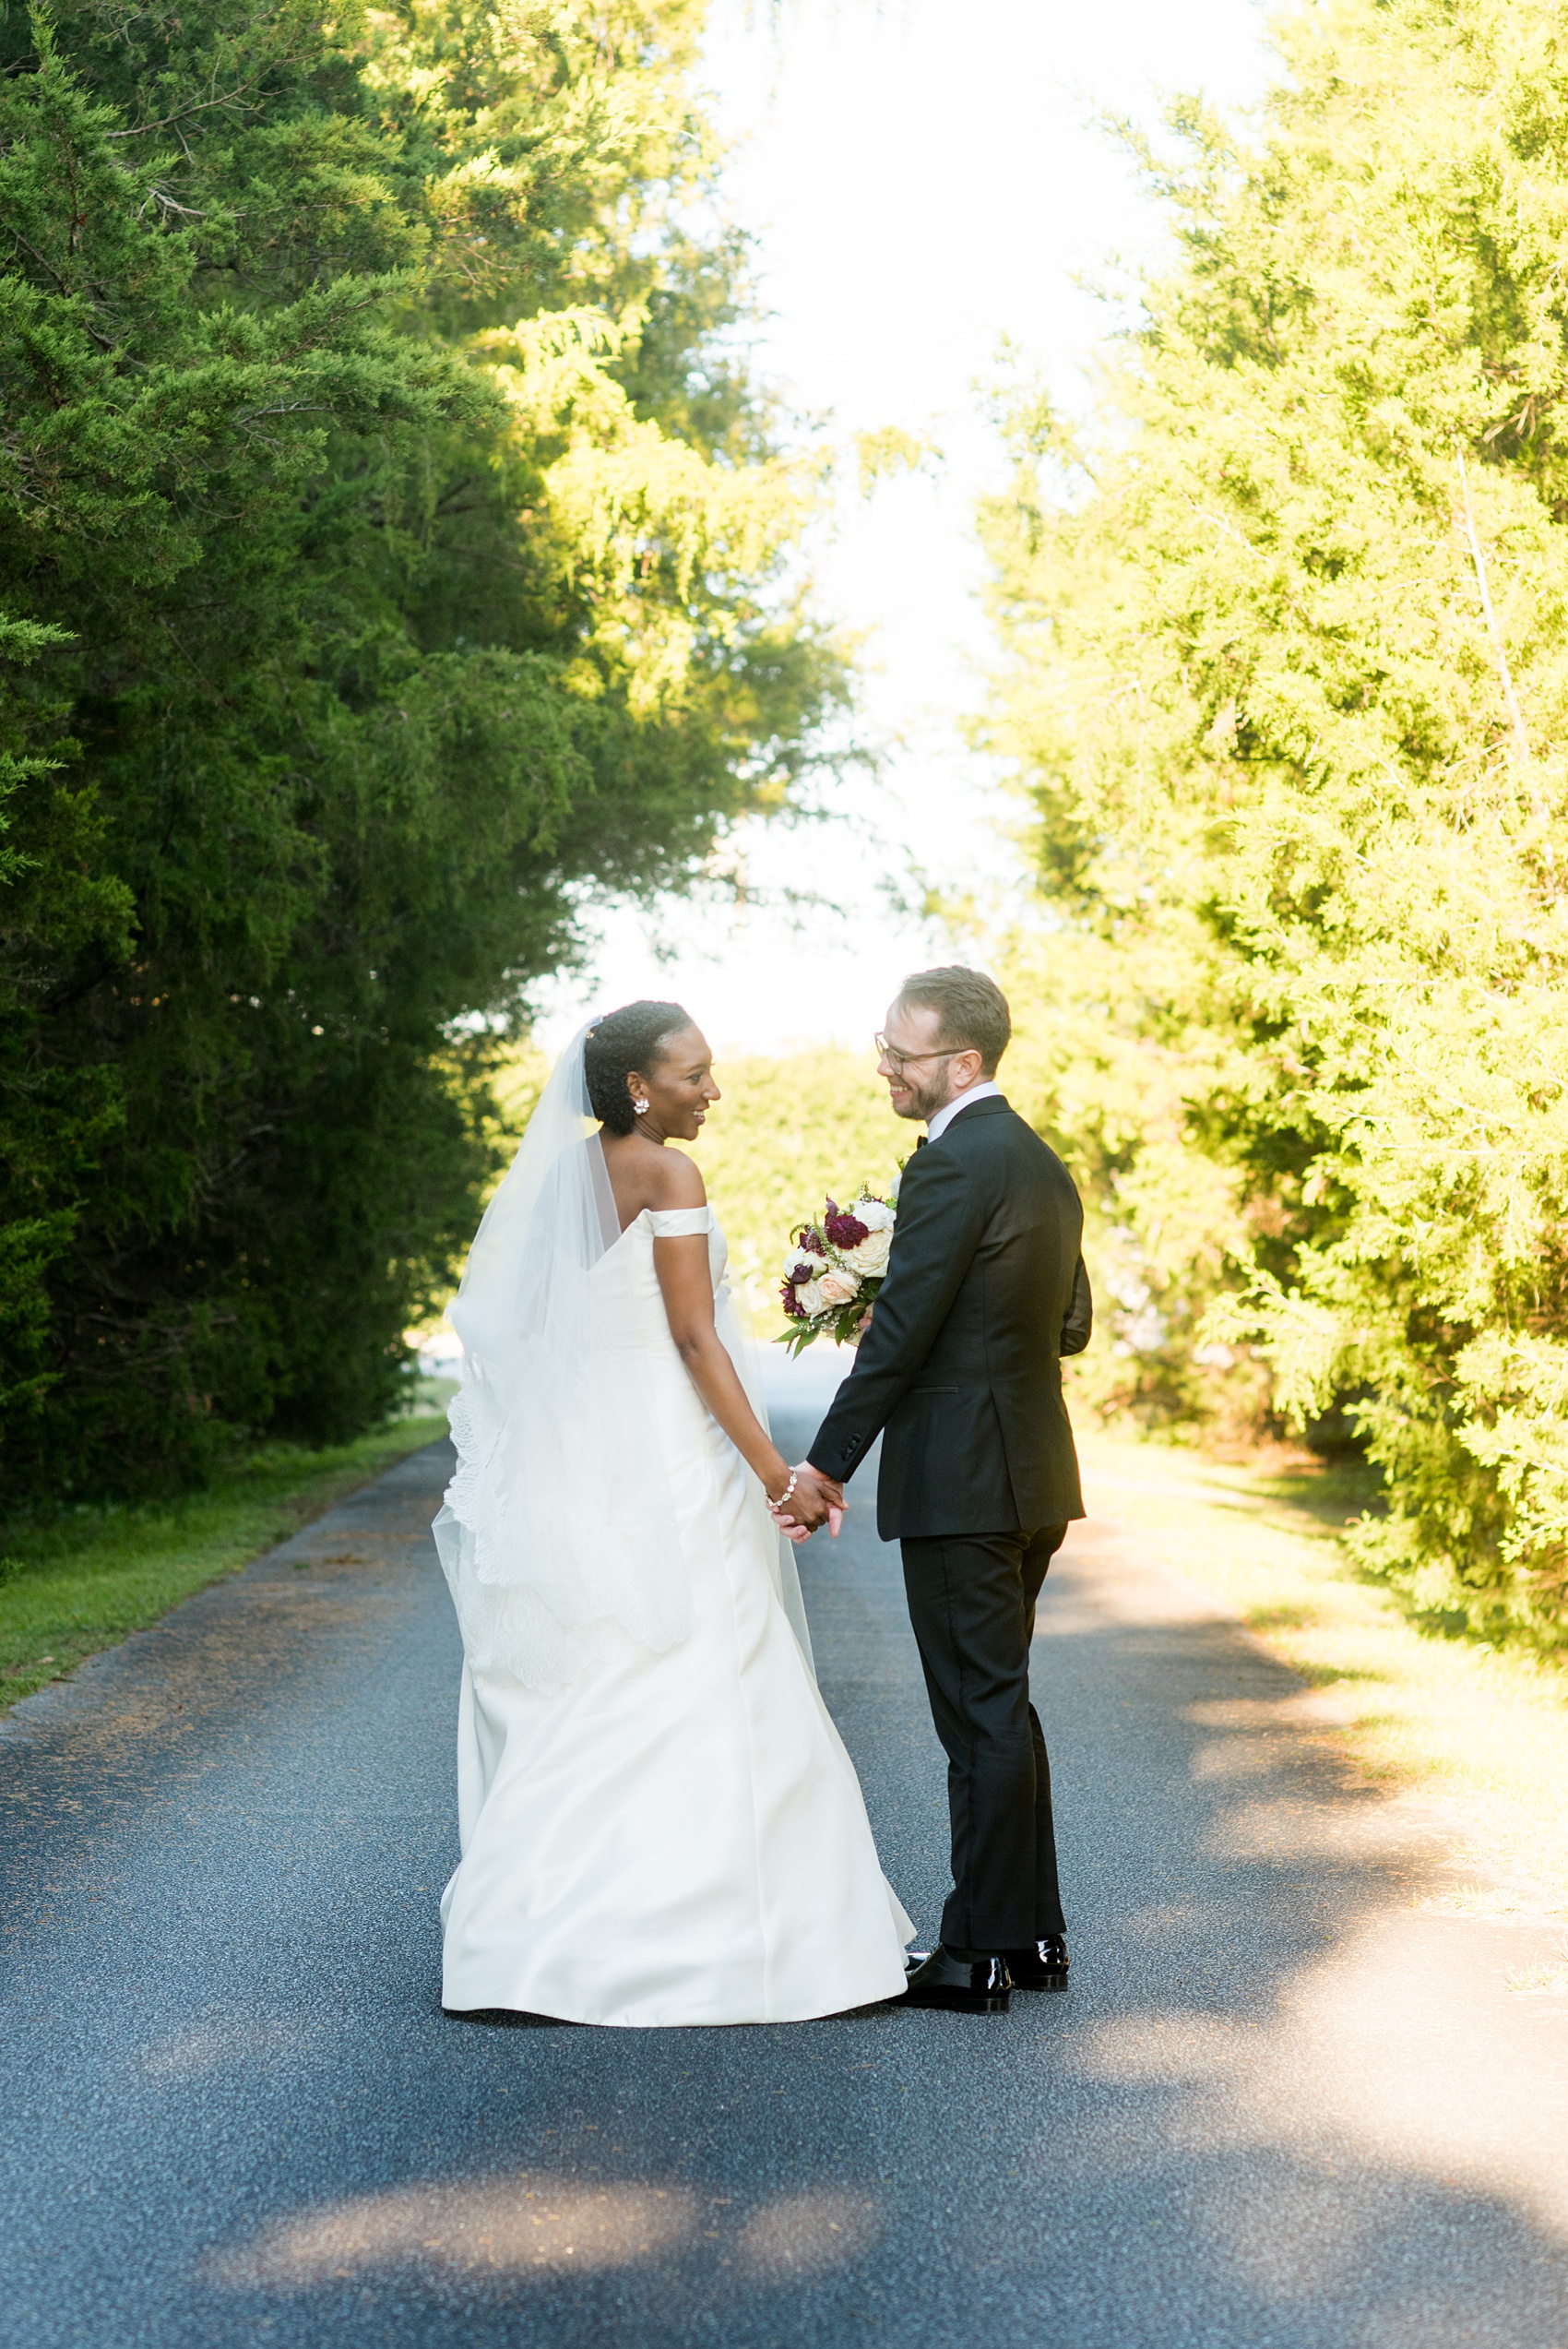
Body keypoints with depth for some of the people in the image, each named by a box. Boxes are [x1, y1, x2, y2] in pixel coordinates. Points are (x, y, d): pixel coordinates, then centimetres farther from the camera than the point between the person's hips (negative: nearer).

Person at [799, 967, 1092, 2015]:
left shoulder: (952, 1163, -16)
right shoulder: (1043, 1162, 14)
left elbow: (902, 1334, -18)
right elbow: (1072, 1324, 20)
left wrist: (826, 1466, -13)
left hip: (961, 1482, -10)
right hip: (1031, 1474, 10)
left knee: (982, 1713, -3)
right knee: (1002, 1705, 17)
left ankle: (980, 1951, 5)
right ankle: (1032, 1932, 23)